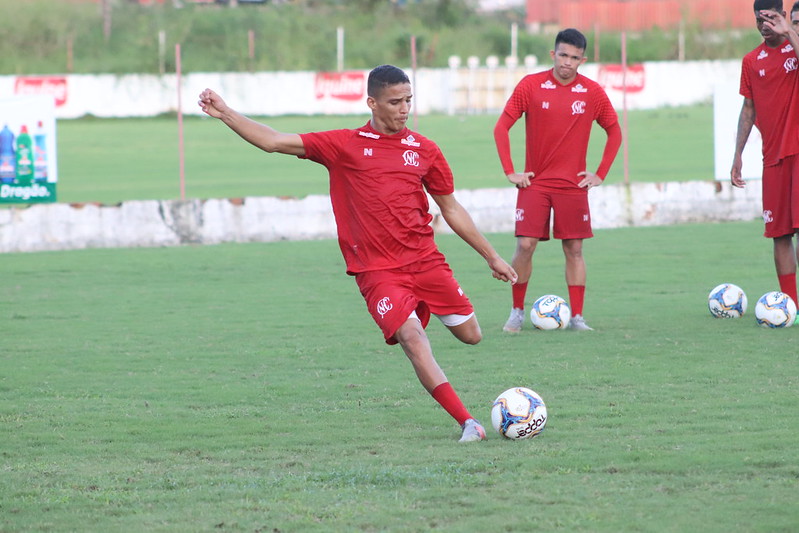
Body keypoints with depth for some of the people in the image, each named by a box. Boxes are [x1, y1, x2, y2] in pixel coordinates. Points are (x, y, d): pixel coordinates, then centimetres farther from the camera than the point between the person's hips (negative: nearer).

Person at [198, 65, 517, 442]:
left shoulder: (424, 150, 7)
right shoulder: (345, 146, 0)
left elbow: (451, 209, 16)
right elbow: (275, 142, -2)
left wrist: (492, 257, 18)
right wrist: (225, 114, -12)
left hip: (426, 261, 3)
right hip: (377, 270, -3)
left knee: (470, 336, 6)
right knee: (412, 338, -21)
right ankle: (467, 422, -17)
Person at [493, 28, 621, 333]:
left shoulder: (592, 93, -1)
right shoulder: (531, 86, -4)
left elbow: (614, 131, 11)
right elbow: (502, 127, 1)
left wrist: (600, 174, 4)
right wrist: (510, 171, -4)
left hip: (573, 185, 1)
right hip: (534, 182, -1)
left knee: (574, 249, 0)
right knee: (525, 246, -8)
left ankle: (576, 317, 5)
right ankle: (517, 312, 7)